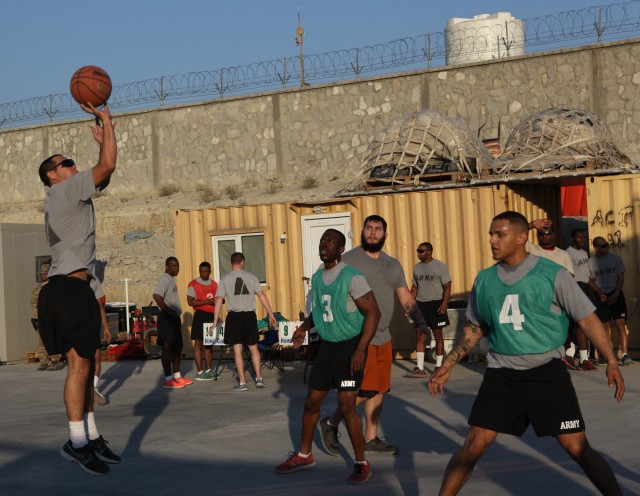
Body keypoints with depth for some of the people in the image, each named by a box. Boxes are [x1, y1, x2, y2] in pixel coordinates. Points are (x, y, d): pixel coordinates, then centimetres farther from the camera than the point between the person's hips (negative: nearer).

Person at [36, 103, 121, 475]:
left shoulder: (69, 196, 22)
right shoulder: (64, 190, -5)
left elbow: (104, 177, 31)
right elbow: (108, 166, -11)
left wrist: (105, 137, 25)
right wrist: (106, 121, -2)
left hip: (75, 288, 10)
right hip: (69, 288, -10)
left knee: (86, 363, 10)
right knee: (79, 363, -10)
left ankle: (91, 436, 14)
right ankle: (77, 442, -8)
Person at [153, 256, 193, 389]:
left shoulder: (171, 279, 17)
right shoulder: (164, 279, -14)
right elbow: (156, 296, -29)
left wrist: (176, 312, 15)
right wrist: (168, 311, -24)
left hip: (174, 317, 10)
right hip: (167, 318, -10)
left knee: (177, 347, 15)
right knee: (167, 348, -6)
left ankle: (177, 376, 23)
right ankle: (168, 380, -3)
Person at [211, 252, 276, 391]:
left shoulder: (225, 279, 0)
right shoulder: (251, 276, 3)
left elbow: (219, 300, -4)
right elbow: (262, 295, -1)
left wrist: (215, 320, -2)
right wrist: (271, 314, 3)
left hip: (234, 317, -1)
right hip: (249, 315, 1)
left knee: (237, 349, 3)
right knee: (253, 347, 14)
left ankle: (242, 382, 3)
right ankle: (259, 378, 11)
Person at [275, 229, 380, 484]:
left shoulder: (352, 278, -16)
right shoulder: (317, 278, 7)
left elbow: (373, 312, -19)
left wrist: (360, 349, -25)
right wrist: (304, 327, 5)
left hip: (349, 347, -7)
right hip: (326, 346, 7)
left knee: (346, 405, -11)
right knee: (311, 402, 12)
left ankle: (362, 463, 5)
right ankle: (304, 455, 30)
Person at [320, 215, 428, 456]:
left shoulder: (393, 265, 13)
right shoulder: (348, 260, -6)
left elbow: (406, 298, 16)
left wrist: (421, 322, 3)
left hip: (383, 337, 7)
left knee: (379, 390, 10)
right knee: (365, 390, -11)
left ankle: (371, 439, 21)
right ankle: (330, 424, 8)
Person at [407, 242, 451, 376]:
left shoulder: (440, 267, -6)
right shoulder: (416, 267, 11)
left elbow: (447, 287, -8)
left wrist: (444, 304, -20)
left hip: (435, 304, -5)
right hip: (420, 304, 5)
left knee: (438, 336, 3)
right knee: (419, 336, 1)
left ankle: (438, 367, 10)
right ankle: (420, 369, 2)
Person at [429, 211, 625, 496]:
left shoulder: (553, 274, -7)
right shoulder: (484, 280, 5)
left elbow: (587, 319, -5)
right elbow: (474, 329, 17)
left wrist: (611, 361, -15)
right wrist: (447, 367, 13)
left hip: (546, 372, -3)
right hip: (502, 375, 3)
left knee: (577, 448, -3)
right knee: (473, 446, -1)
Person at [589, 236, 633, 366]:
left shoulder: (615, 258, 1)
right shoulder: (591, 262, -2)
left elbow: (621, 277, 2)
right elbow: (591, 281, 2)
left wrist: (615, 294, -8)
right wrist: (600, 294, -11)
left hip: (616, 294, 0)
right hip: (601, 296, 0)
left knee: (620, 325, -8)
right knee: (605, 326, 4)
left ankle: (625, 354, -13)